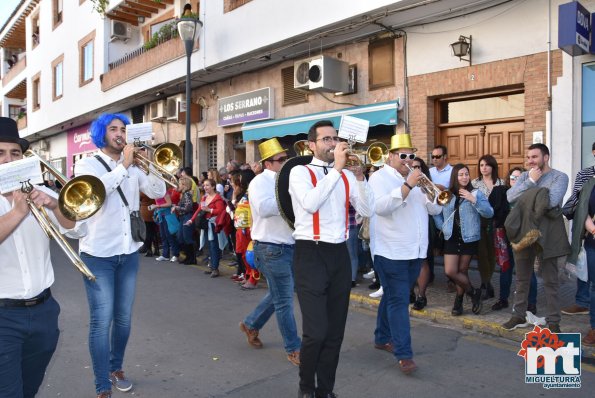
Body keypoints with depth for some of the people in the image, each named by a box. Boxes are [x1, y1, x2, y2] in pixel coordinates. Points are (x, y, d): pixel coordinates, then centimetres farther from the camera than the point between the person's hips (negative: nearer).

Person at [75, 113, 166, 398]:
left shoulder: (133, 166, 9)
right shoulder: (87, 164, -2)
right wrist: (124, 165, -22)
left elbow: (158, 192, -2)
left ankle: (116, 367, 33)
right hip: (98, 254, -4)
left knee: (123, 318, 14)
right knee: (101, 321, -4)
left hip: (129, 252, 4)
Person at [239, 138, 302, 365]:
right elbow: (264, 208, -30)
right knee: (284, 300, 1)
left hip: (289, 246, 8)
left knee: (277, 295, 21)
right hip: (272, 248, -8)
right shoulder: (260, 182, -11)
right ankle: (294, 349, 14)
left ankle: (251, 324, 41)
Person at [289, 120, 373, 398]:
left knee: (335, 331, 11)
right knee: (316, 331, -9)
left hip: (339, 255, 5)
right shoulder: (300, 172, -1)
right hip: (311, 255, -5)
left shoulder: (347, 176, 11)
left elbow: (367, 210, 0)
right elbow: (310, 203, -21)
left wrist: (359, 175, -9)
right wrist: (337, 168, -17)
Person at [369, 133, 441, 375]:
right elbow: (380, 207, -24)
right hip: (391, 251, -7)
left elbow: (436, 209, 10)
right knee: (398, 301, -7)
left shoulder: (416, 179, 16)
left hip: (415, 251, 7)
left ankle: (382, 338, 32)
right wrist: (408, 185, -25)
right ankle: (404, 354, -3)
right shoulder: (379, 178, -6)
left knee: (393, 297, 17)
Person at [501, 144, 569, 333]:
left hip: (547, 234, -4)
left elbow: (551, 200, -22)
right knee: (522, 278, 14)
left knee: (550, 281, 5)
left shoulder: (559, 177, -4)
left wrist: (526, 197, -11)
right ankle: (519, 315, 27)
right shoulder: (525, 176, 10)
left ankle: (553, 321, 16)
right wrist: (531, 182, -12)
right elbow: (510, 197, -6)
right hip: (523, 232, 5)